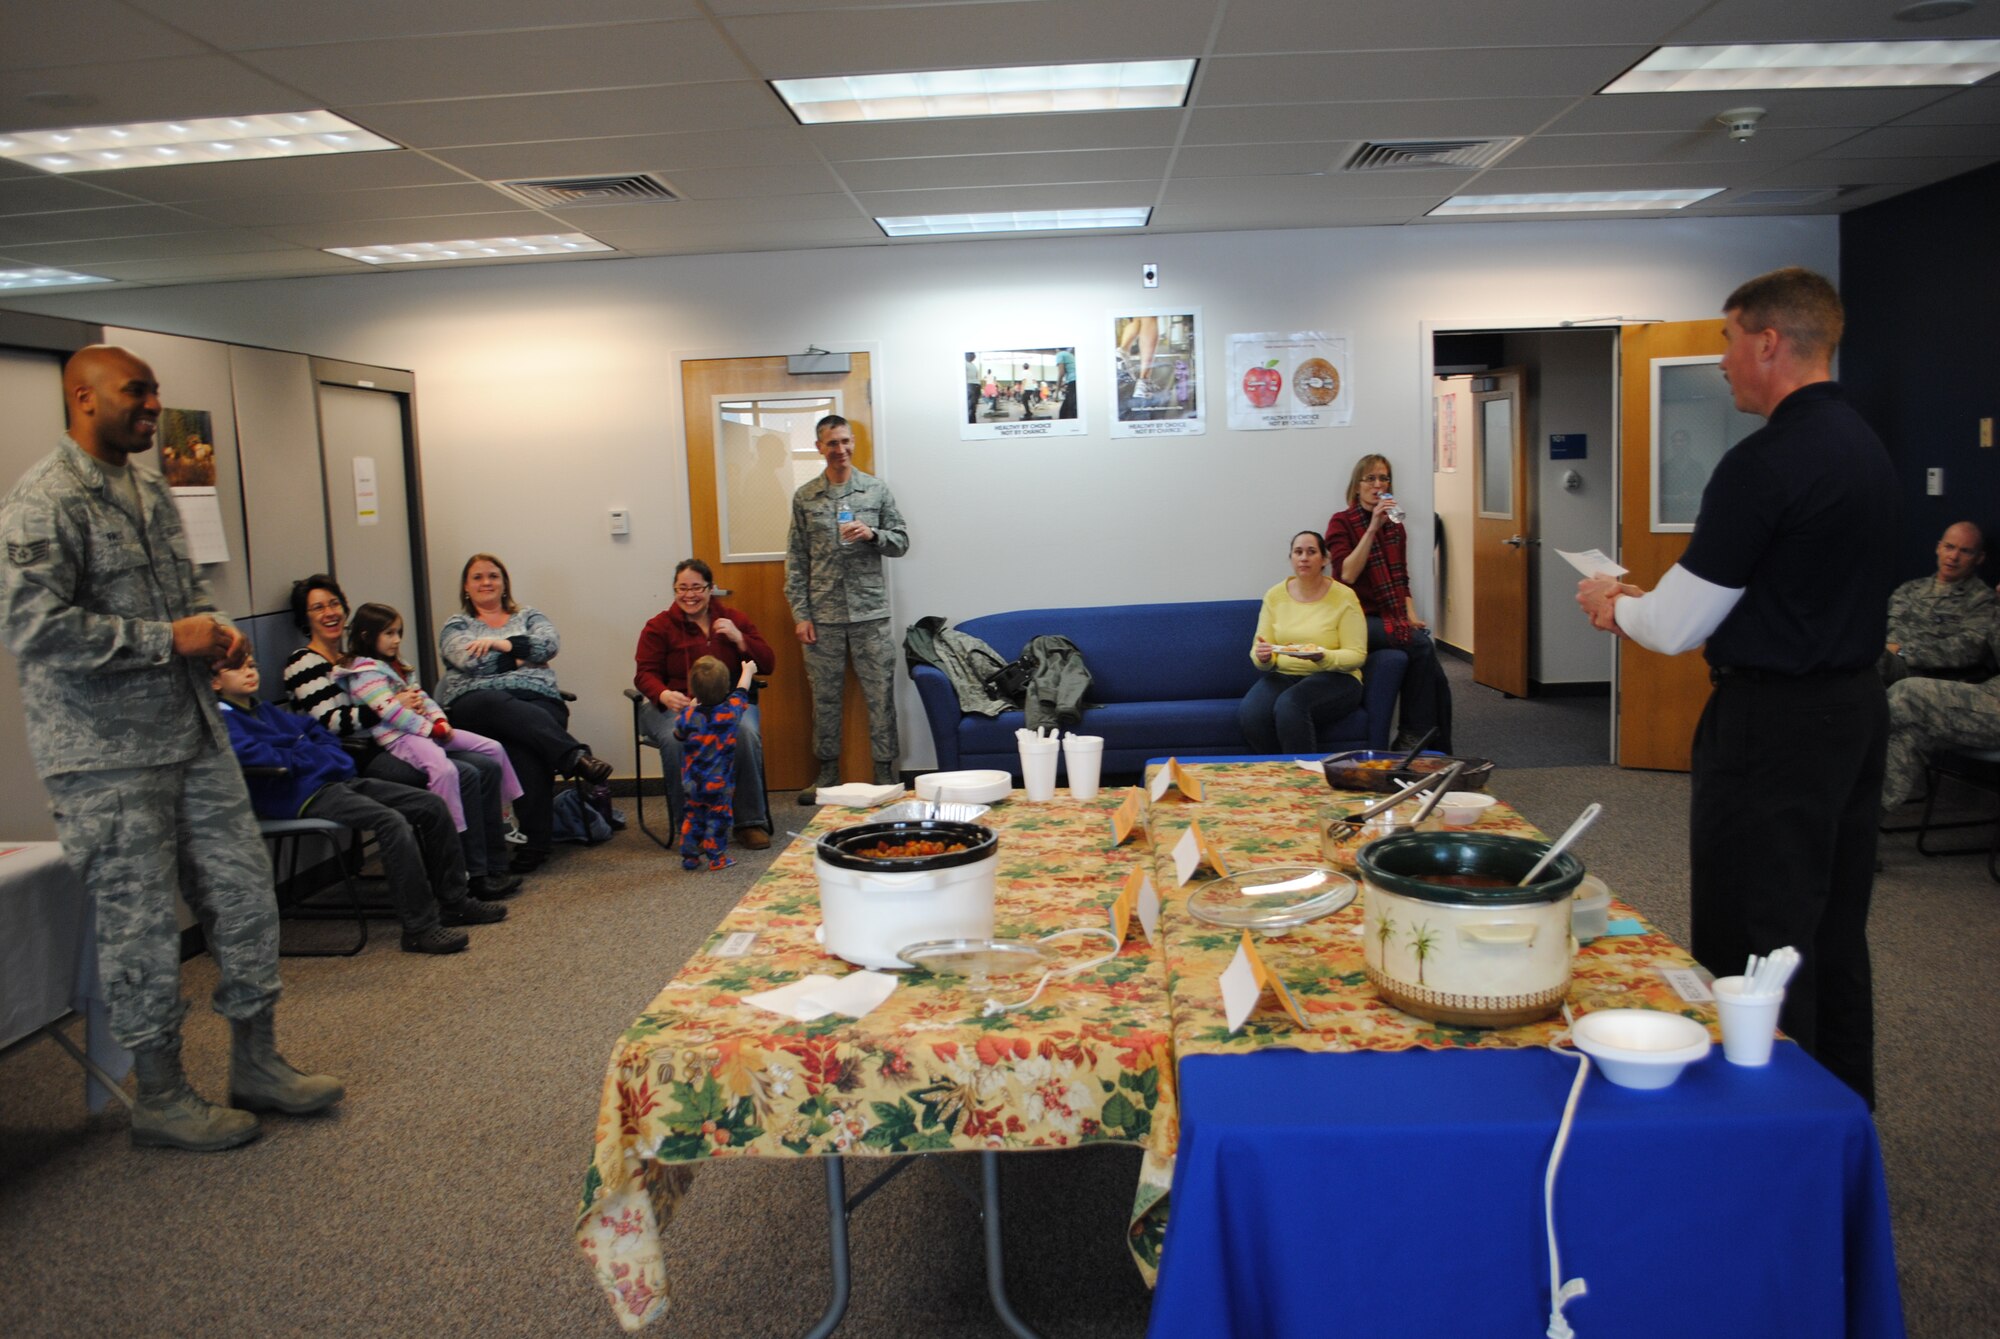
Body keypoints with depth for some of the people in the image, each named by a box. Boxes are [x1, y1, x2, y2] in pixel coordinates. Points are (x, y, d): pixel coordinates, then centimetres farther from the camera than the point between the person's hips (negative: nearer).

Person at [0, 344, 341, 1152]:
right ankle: (161, 1099, 18)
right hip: (106, 757, -8)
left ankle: (256, 1063, 24)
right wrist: (168, 639, -19)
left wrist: (217, 630, 4)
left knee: (244, 895, 10)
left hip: (194, 736, 8)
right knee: (142, 924, 2)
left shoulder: (152, 494, 14)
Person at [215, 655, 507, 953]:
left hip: (337, 780, 10)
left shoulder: (267, 711, 27)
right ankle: (419, 928, -27)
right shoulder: (223, 719, -2)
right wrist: (313, 756, -9)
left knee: (432, 806, 1)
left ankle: (455, 901, 10)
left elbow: (317, 730, 31)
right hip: (303, 796, -10)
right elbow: (250, 753, -20)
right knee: (392, 822, -31)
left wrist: (332, 757, 8)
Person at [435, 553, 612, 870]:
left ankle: (537, 840, -36)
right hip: (477, 699, 0)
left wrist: (502, 644, -3)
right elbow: (469, 659, 1)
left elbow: (550, 643, 4)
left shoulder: (529, 616, 27)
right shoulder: (456, 625, 23)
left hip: (535, 696, 1)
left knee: (525, 746, -35)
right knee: (498, 705, -41)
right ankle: (576, 756, -48)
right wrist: (519, 653, 7)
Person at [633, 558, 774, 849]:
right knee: (676, 740, -36)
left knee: (746, 733, -33)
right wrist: (664, 695, -24)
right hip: (677, 705, -1)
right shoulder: (659, 626, 8)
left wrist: (738, 638, -7)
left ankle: (752, 822, -19)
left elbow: (768, 665, 11)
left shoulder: (732, 618, 14)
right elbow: (645, 674, 0)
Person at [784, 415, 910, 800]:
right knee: (824, 696, 8)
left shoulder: (877, 490, 4)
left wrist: (872, 535, -14)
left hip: (870, 612, -1)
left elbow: (901, 542, 7)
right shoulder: (804, 497, 6)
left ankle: (885, 773, 11)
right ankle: (827, 773, 19)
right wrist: (800, 614, -2)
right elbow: (796, 560, 5)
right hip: (823, 616, 1)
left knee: (881, 695, 1)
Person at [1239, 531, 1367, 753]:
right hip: (1283, 675, 3)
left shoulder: (1344, 597, -3)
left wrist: (1322, 657, -26)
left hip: (1334, 677, -3)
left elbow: (1356, 655, -7)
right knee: (1250, 714, -29)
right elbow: (1258, 649, 7)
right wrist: (1263, 658, -18)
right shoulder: (1275, 595, 7)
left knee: (1289, 705, -36)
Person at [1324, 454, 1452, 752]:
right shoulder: (1341, 523, 1)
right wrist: (1373, 528, -15)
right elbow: (1346, 575, -13)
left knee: (1433, 673, -20)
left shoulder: (1396, 528, 19)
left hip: (1393, 618, 5)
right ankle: (1414, 735, -17)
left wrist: (1411, 615, 4)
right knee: (1421, 645, -28)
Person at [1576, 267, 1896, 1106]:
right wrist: (1645, 606, 19)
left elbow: (1675, 628, -16)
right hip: (1855, 702, 10)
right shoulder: (1864, 445, 10)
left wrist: (1613, 604, 5)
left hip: (1773, 722, -10)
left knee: (1756, 941, 1)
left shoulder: (1764, 463, -20)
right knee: (1834, 928, 18)